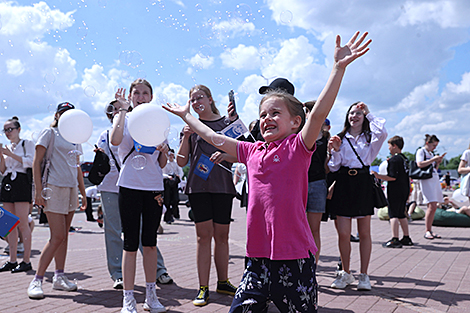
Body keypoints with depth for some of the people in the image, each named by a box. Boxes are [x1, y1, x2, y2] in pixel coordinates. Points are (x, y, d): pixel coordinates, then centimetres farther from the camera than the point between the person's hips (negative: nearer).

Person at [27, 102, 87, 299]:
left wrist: (83, 193, 18)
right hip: (54, 188, -6)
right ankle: (37, 281, -4)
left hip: (71, 189, 6)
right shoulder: (49, 133, 0)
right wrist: (38, 191, -14)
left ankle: (59, 277, 16)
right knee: (57, 237, -11)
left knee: (64, 235, 8)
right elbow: (36, 162, -5)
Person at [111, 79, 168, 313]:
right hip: (130, 186, -3)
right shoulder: (123, 118, 4)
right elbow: (114, 140, -20)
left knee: (150, 242, 10)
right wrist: (123, 110, -14)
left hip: (154, 187, 3)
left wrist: (163, 151, -7)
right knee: (131, 243, -2)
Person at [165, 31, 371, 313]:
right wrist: (187, 115, 32)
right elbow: (212, 136, 23)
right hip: (258, 256, 5)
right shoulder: (252, 151, 12)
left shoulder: (298, 147, -4)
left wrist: (339, 67, -28)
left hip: (295, 256, -5)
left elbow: (319, 113, -20)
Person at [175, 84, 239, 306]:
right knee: (204, 235, -3)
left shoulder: (227, 122, 8)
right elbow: (181, 162, 5)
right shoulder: (192, 126, 10)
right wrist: (186, 138, -8)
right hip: (199, 186, 0)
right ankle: (203, 288, 2)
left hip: (223, 186, 0)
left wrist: (224, 155, -16)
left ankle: (223, 282, 20)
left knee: (222, 235, 6)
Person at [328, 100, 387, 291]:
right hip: (343, 184, 1)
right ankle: (346, 273, 15)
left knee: (364, 233, 4)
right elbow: (334, 167, 7)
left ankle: (364, 275, 13)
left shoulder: (370, 138, 9)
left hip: (363, 184, -1)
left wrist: (369, 113, -6)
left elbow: (383, 132, -16)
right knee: (343, 233, -2)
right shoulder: (341, 138, 11)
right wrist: (335, 151, -10)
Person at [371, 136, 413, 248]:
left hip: (395, 191, -9)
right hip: (404, 190, 9)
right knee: (401, 215, 16)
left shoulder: (394, 160, -14)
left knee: (393, 215, -8)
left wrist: (378, 176, -15)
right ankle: (406, 238, 22)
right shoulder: (404, 158, 14)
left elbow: (392, 177, -20)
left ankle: (394, 239, -12)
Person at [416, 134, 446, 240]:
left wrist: (438, 162, 9)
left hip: (435, 179, 8)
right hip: (426, 180, -8)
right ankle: (427, 231, -10)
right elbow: (420, 164, -18)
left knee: (434, 207, 4)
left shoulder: (431, 153, 22)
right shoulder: (421, 151, -1)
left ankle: (430, 230, 9)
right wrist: (433, 159, -14)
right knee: (432, 206, -15)